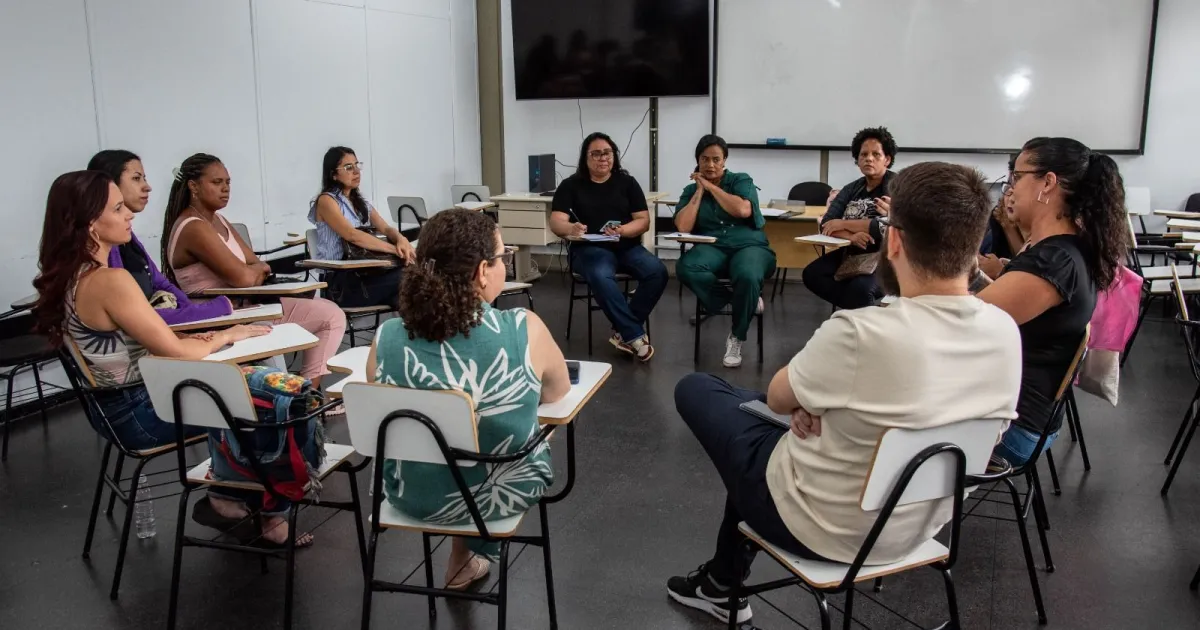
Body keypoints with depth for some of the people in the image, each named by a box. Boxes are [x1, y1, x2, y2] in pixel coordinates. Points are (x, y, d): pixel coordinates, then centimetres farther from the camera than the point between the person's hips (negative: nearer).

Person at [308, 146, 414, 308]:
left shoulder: (361, 202, 20)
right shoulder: (326, 201, -4)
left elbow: (386, 229, 8)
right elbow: (352, 235, -18)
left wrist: (401, 240, -17)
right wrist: (396, 249, -24)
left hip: (365, 273, 7)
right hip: (342, 283, -6)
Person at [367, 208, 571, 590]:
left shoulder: (387, 338, -18)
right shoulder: (524, 330, -24)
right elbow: (558, 392, -4)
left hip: (411, 495, 2)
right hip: (505, 492, -1)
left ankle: (468, 555, 47)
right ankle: (468, 555, 44)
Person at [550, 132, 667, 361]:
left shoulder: (627, 182, 11)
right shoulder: (571, 185, 6)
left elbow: (643, 221, 4)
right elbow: (556, 222, -5)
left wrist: (622, 230, -18)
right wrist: (571, 228, -30)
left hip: (627, 247, 3)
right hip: (590, 249, -2)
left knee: (657, 271, -27)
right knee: (601, 276, -37)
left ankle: (624, 332, -17)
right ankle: (635, 336, -28)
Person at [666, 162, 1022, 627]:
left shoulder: (862, 334, -32)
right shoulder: (1007, 333, -11)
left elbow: (777, 398, -13)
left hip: (819, 528, -6)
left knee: (693, 389, 13)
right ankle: (723, 582, 39)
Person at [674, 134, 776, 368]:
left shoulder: (741, 180, 11)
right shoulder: (690, 190, 15)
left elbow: (743, 210, -11)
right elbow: (683, 227, -2)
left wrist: (711, 186, -2)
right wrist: (699, 191, 3)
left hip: (749, 246, -1)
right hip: (712, 248, 2)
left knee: (747, 276, -38)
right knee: (685, 267, -34)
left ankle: (736, 338, -13)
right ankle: (744, 300, -16)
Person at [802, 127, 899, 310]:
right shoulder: (852, 189, 10)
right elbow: (826, 224, -2)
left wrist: (844, 224, -14)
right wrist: (851, 237, -23)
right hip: (852, 253, 7)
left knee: (860, 286, -35)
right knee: (812, 274, -16)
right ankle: (863, 309, -5)